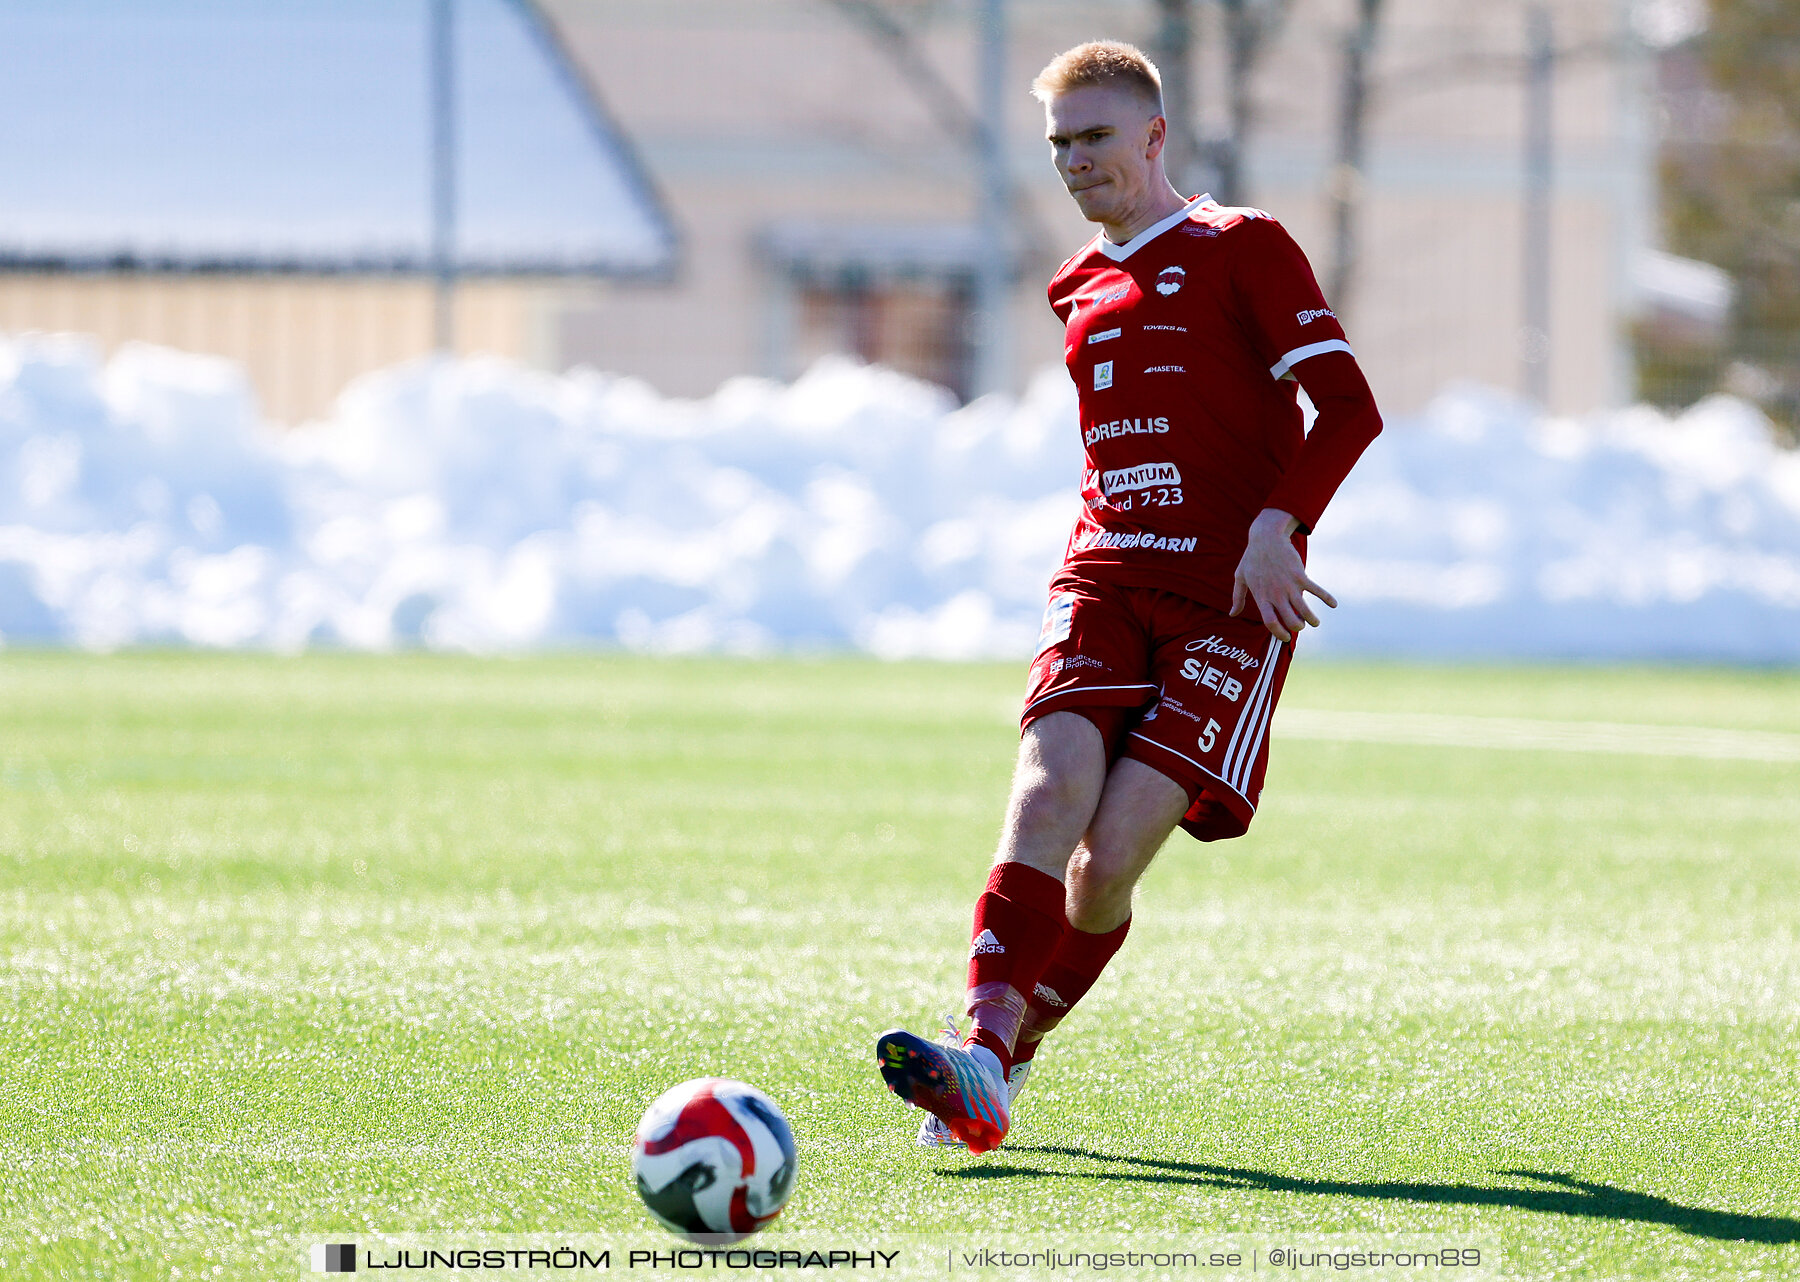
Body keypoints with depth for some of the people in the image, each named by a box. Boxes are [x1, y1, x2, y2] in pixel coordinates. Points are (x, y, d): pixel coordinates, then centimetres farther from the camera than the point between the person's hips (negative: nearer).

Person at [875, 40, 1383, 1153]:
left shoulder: (1242, 248, 1)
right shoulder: (1083, 288, 20)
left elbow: (1348, 407, -6)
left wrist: (1274, 527, -18)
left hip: (1232, 593, -4)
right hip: (1104, 576, 4)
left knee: (1111, 855, -15)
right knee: (1049, 790, -22)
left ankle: (1001, 1068, -2)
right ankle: (981, 1059, -30)